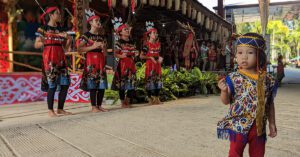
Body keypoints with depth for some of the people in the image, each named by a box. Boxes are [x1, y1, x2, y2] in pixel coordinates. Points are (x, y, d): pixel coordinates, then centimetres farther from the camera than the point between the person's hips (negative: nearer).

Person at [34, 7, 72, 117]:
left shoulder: (60, 29, 17)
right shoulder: (43, 28, 3)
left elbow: (65, 47, 14)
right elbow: (36, 45, -1)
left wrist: (68, 38, -3)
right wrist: (44, 42, -18)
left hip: (61, 58, 6)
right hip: (49, 58, -6)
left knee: (65, 84, 0)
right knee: (52, 85, -8)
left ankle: (60, 109, 11)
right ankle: (50, 110, 3)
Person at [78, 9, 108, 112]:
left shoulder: (102, 36, 16)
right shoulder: (86, 35, -2)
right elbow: (79, 49, -12)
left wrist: (103, 47, -1)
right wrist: (93, 47, -17)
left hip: (101, 60, 6)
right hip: (91, 60, -6)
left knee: (102, 84, 3)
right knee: (93, 84, -7)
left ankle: (99, 106, 14)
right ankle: (93, 107, 0)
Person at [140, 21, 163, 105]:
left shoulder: (158, 43, 10)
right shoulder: (147, 44, -8)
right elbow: (141, 56, -9)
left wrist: (160, 58, 2)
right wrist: (150, 57, -16)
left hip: (157, 64, 6)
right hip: (150, 64, -6)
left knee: (158, 80, 7)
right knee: (150, 80, -2)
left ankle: (157, 98, 18)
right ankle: (150, 99, 9)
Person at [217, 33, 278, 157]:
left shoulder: (268, 80, -1)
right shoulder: (234, 78, -10)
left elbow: (270, 104, 9)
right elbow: (226, 101, -7)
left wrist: (272, 123, 11)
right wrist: (224, 91, -27)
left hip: (259, 127, 4)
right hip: (238, 125, -3)